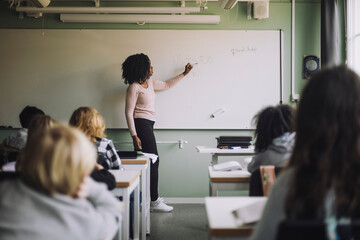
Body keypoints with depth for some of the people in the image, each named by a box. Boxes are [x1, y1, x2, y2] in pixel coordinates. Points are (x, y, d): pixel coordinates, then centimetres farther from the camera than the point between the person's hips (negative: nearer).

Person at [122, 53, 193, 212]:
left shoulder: (150, 83, 14)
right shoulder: (134, 87, -11)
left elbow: (167, 85, 32)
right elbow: (129, 112, -13)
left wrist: (184, 74, 31)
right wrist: (134, 136, -18)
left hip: (148, 125, 9)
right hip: (141, 124, -9)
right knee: (153, 160, -9)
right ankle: (154, 202, -3)